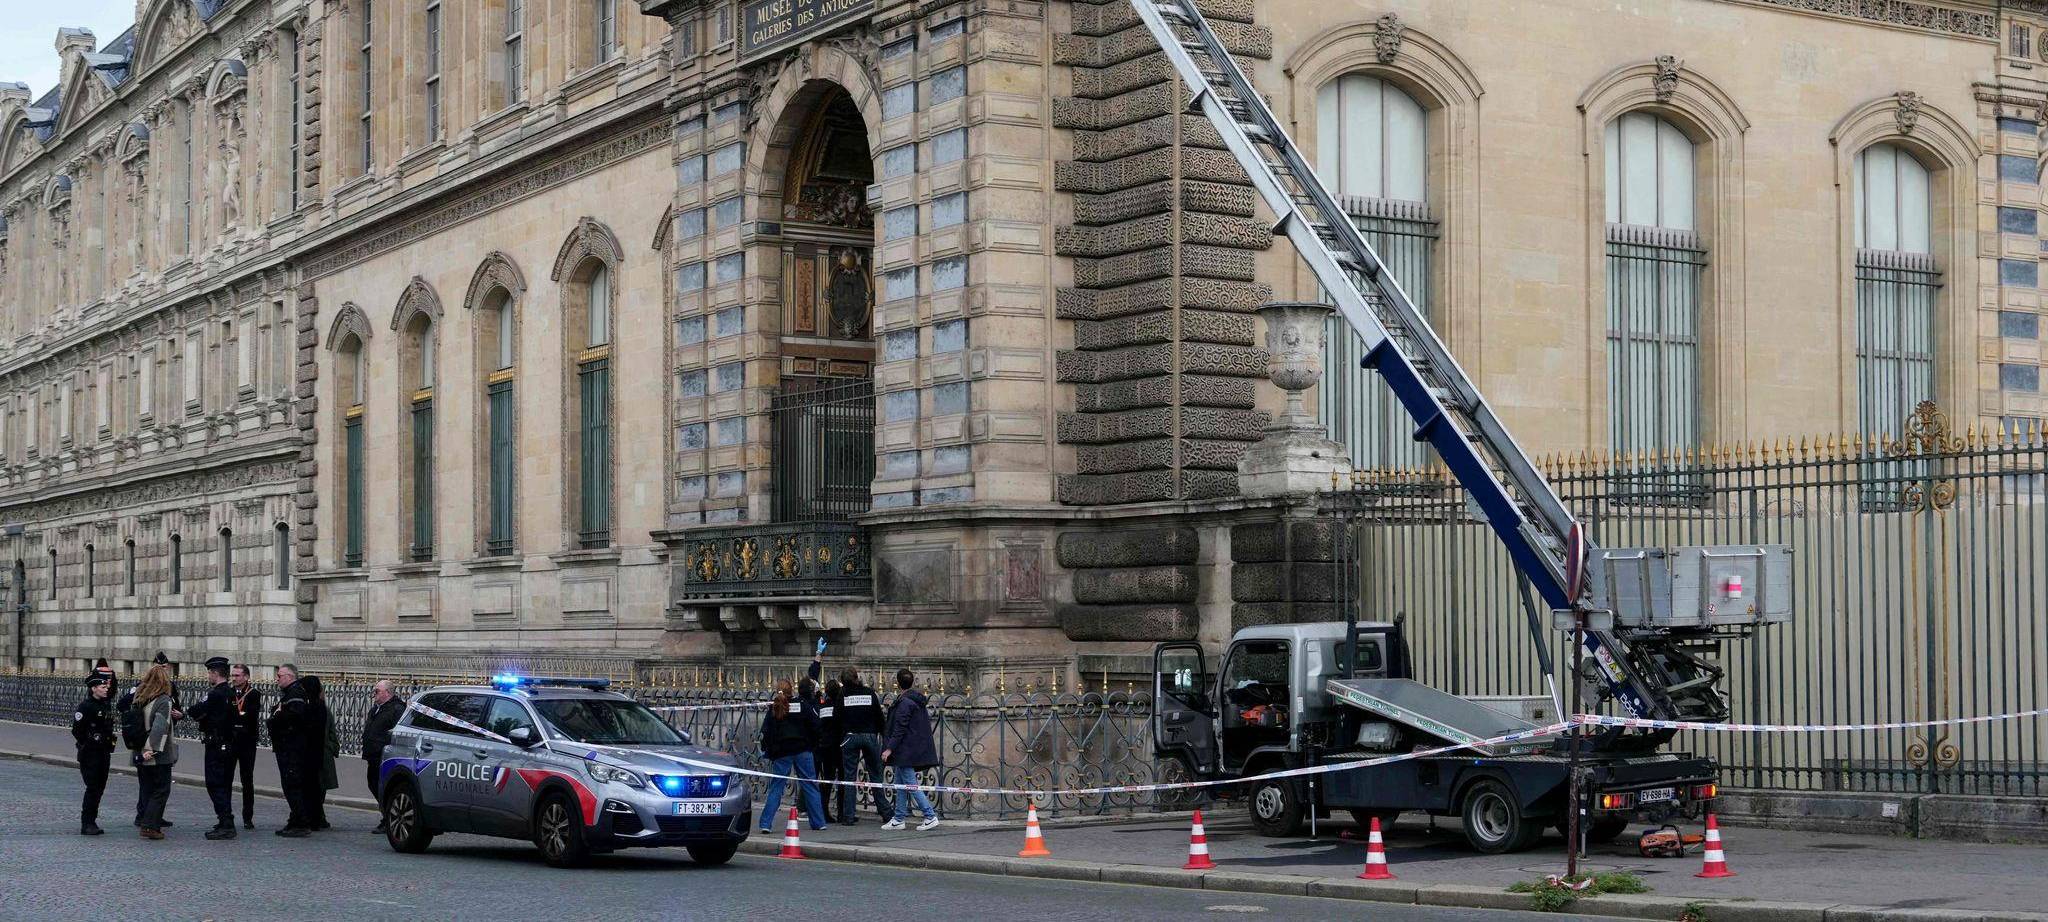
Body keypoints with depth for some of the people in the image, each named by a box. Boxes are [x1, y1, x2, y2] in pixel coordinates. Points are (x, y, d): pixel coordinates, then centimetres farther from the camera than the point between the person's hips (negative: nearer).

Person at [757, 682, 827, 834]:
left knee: (775, 788, 3)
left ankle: (766, 824, -6)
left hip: (781, 753, 0)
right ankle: (819, 822, 8)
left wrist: (767, 751, 9)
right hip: (802, 751, 0)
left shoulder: (773, 709, 3)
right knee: (810, 786, 8)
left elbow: (766, 732, -2)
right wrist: (812, 746, 11)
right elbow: (815, 725, 0)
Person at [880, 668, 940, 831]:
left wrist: (889, 748, -20)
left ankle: (931, 816, -11)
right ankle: (898, 819, 18)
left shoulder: (904, 703, -16)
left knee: (911, 785, -8)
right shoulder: (917, 700, 13)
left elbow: (900, 729, -21)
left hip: (906, 750, -10)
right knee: (901, 784, 14)